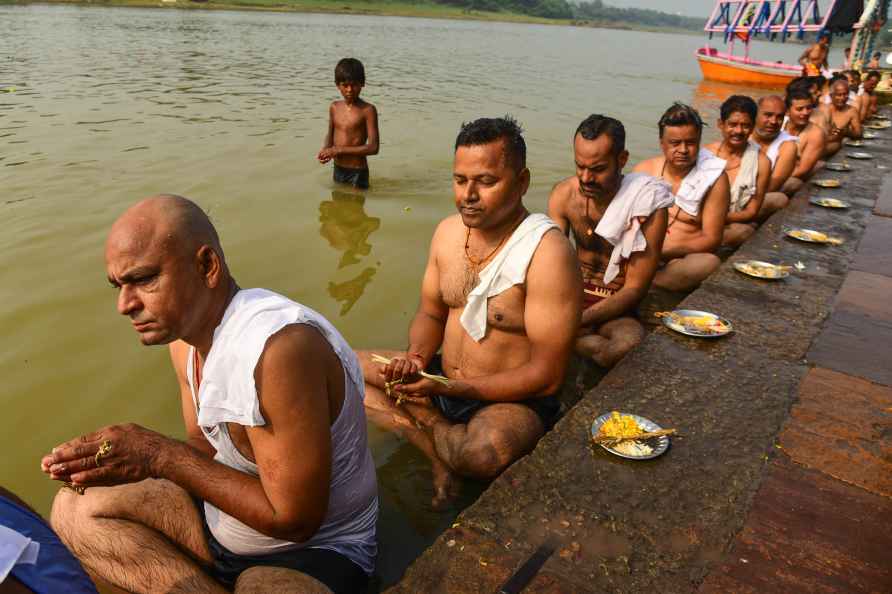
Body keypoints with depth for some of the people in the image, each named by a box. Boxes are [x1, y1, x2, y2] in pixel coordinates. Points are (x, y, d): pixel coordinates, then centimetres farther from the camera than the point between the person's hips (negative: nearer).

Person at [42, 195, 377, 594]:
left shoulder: (279, 347, -31)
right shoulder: (184, 328, -2)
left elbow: (293, 519, -25)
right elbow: (206, 448, 8)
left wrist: (162, 456, -22)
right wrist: (124, 459, -11)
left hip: (314, 547, -8)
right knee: (76, 508, 4)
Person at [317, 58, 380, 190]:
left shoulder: (368, 110, -14)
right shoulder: (334, 107, 4)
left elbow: (373, 147, -19)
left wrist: (339, 150, -21)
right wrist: (325, 150, -4)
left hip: (357, 173, -6)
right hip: (338, 170, 6)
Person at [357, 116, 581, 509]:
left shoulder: (547, 252, -22)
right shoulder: (448, 231, 0)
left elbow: (546, 375, -22)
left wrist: (450, 389, -22)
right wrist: (416, 358, -11)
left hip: (512, 403, -7)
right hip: (441, 379, 7)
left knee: (487, 450, -39)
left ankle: (425, 424, -3)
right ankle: (440, 451, -10)